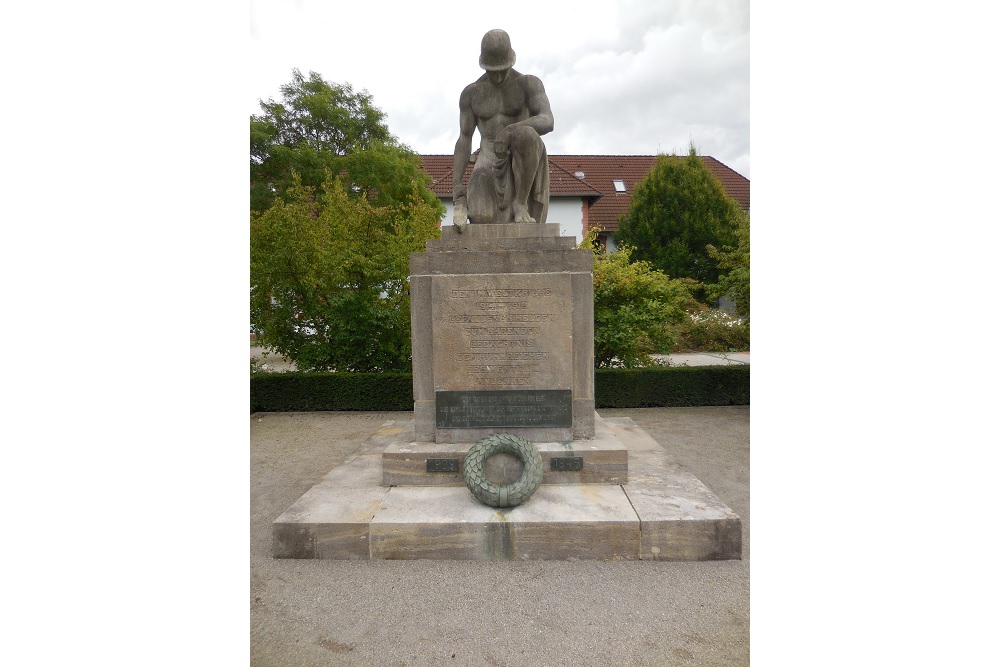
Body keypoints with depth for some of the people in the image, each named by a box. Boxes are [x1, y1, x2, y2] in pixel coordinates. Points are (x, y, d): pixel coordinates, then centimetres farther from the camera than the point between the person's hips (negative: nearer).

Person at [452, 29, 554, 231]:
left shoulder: (529, 83, 0)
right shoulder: (470, 93, 9)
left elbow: (547, 122, -17)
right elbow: (464, 141, 6)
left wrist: (509, 131, -34)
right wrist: (456, 186, -5)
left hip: (523, 163, -1)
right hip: (491, 164, 1)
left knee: (525, 134, -37)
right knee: (480, 218, -29)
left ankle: (520, 203, -22)